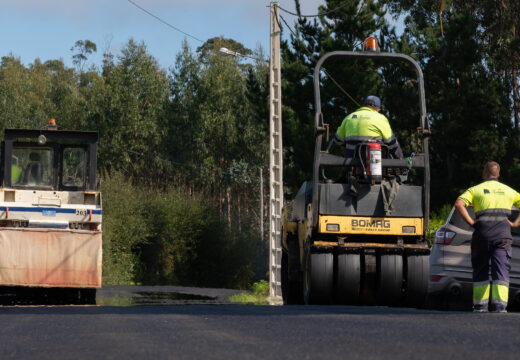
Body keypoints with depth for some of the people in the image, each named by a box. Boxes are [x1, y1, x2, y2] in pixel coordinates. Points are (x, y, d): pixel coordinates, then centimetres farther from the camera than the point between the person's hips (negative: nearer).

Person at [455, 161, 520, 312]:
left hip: (483, 232, -1)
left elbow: (459, 204, -9)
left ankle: (480, 305, 11)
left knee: (480, 270, 12)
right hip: (503, 233, 1)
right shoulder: (508, 190, 17)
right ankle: (499, 305, -16)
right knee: (501, 271, -3)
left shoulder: (476, 190, 8)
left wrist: (471, 222, -6)